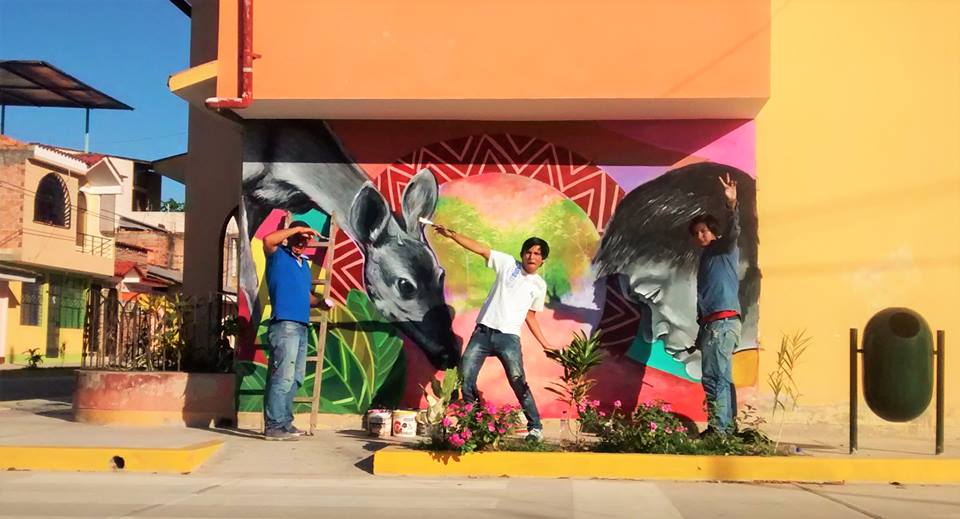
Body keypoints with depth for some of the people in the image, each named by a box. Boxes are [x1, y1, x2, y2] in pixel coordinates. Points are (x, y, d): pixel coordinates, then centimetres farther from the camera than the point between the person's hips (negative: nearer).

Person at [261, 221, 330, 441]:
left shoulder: (305, 263, 22)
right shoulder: (278, 255, 0)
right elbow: (268, 240, -22)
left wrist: (320, 302, 8)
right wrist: (297, 228, -15)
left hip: (302, 326, 9)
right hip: (284, 324, -9)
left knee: (295, 378, 13)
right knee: (283, 377, -12)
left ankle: (285, 422, 21)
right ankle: (273, 426, -10)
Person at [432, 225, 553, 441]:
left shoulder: (539, 285, 12)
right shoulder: (508, 264, 8)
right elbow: (479, 248, 1)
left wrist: (545, 344, 14)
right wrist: (451, 235, -9)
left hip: (509, 337, -1)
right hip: (483, 332, 1)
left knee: (519, 383, -11)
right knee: (466, 376, -3)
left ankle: (535, 427, -2)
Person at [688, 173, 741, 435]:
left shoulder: (724, 249, 1)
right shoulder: (706, 257, 25)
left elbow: (732, 232, -23)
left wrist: (732, 205, -42)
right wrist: (701, 334, 23)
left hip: (722, 322, -10)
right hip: (712, 323, 10)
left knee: (713, 377, -14)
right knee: (722, 377, 11)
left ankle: (718, 429, -16)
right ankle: (728, 427, 16)